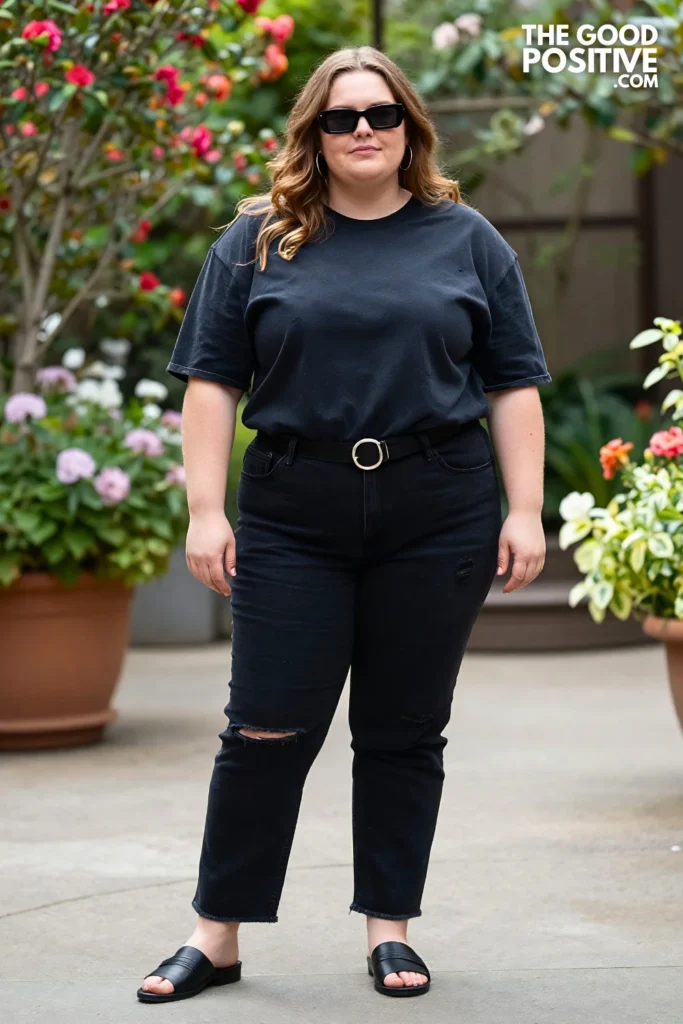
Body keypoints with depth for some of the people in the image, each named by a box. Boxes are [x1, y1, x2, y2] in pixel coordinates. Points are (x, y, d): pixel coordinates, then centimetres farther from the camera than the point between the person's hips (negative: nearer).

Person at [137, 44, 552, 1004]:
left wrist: (525, 511, 0)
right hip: (294, 519, 0)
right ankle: (216, 934, 10)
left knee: (405, 732, 6)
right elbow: (213, 380, 4)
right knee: (267, 729, 0)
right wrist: (205, 511, -4)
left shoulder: (467, 240, 9)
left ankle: (390, 926, 18)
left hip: (438, 518, 1)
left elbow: (514, 384, 8)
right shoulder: (257, 242, 7)